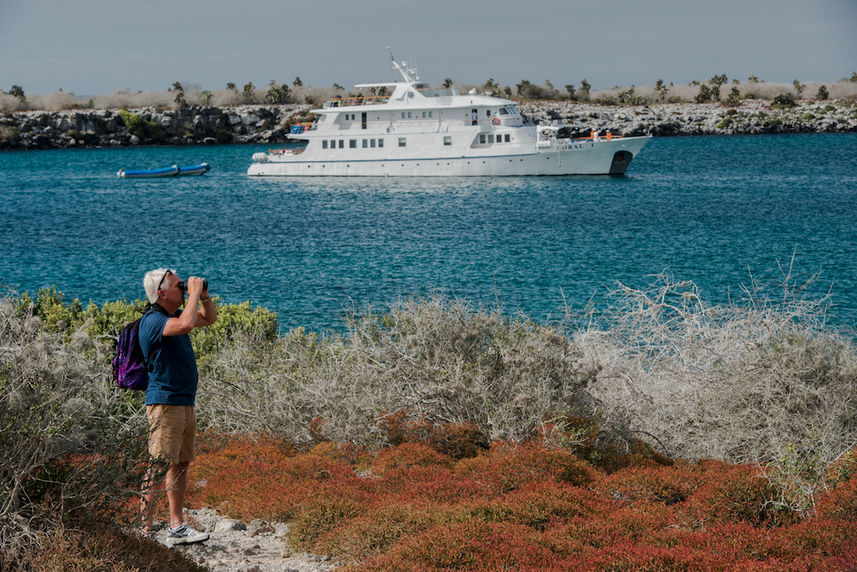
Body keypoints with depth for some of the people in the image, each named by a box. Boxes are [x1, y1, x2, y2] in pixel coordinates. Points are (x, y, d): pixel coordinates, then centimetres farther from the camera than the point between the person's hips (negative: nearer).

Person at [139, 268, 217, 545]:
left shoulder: (175, 315, 14)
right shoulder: (153, 320, -15)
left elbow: (209, 318, 30)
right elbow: (186, 324, -34)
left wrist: (204, 295, 11)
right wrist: (194, 292, -19)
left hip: (186, 403, 10)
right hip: (165, 403, -10)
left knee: (181, 465, 11)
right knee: (158, 468, -10)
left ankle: (177, 527, 17)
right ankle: (145, 530, -8)